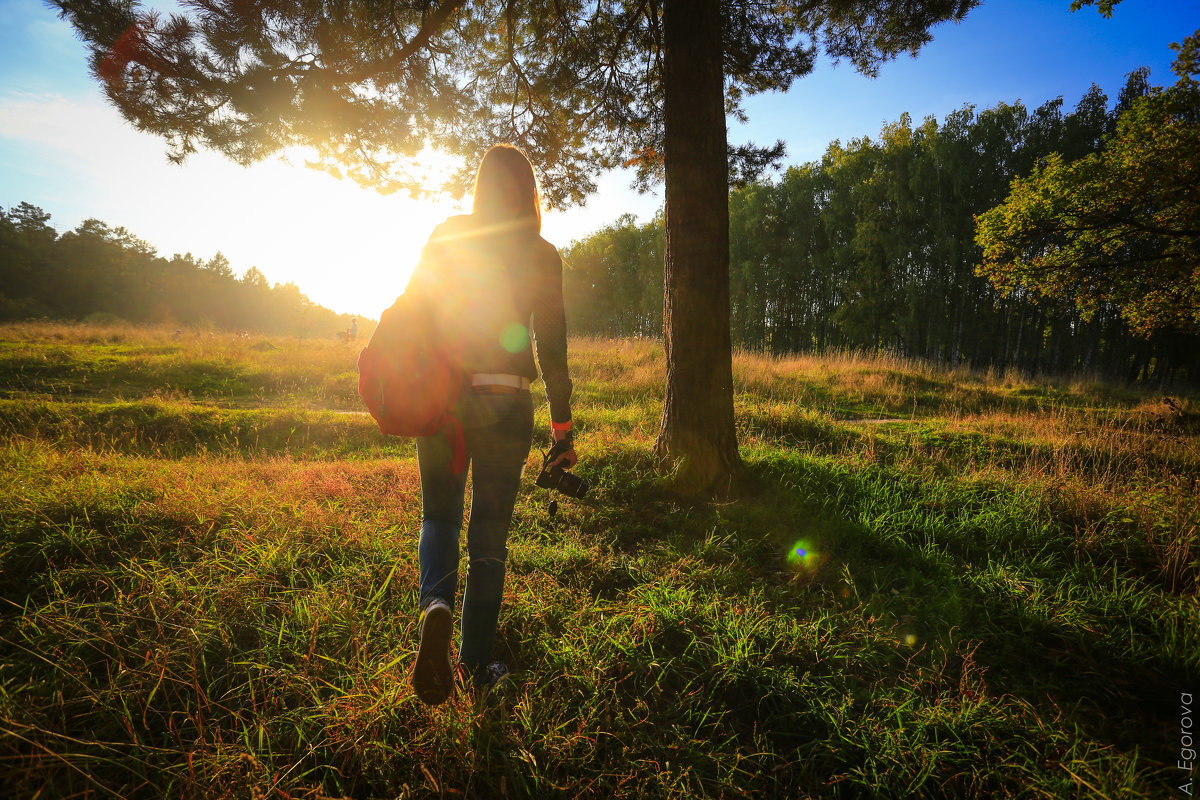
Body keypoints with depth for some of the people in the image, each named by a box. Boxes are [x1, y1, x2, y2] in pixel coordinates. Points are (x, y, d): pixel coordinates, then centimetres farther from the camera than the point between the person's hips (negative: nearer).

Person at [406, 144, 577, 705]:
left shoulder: (446, 236, 5)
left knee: (440, 517, 17)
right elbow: (552, 349, -4)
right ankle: (475, 664, 19)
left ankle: (436, 607, -12)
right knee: (490, 533, 10)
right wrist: (563, 429, 2)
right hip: (505, 403, -1)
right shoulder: (540, 254, -1)